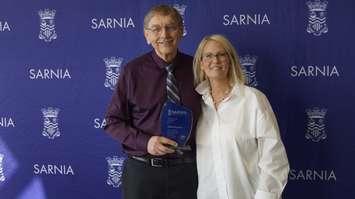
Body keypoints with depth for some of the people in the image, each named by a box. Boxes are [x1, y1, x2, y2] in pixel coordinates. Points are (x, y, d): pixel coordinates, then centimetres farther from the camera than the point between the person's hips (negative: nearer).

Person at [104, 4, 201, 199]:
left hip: (186, 169, 2)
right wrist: (145, 142, -16)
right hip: (141, 169, -1)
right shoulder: (132, 71, -5)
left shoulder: (196, 69, 0)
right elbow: (113, 121, -1)